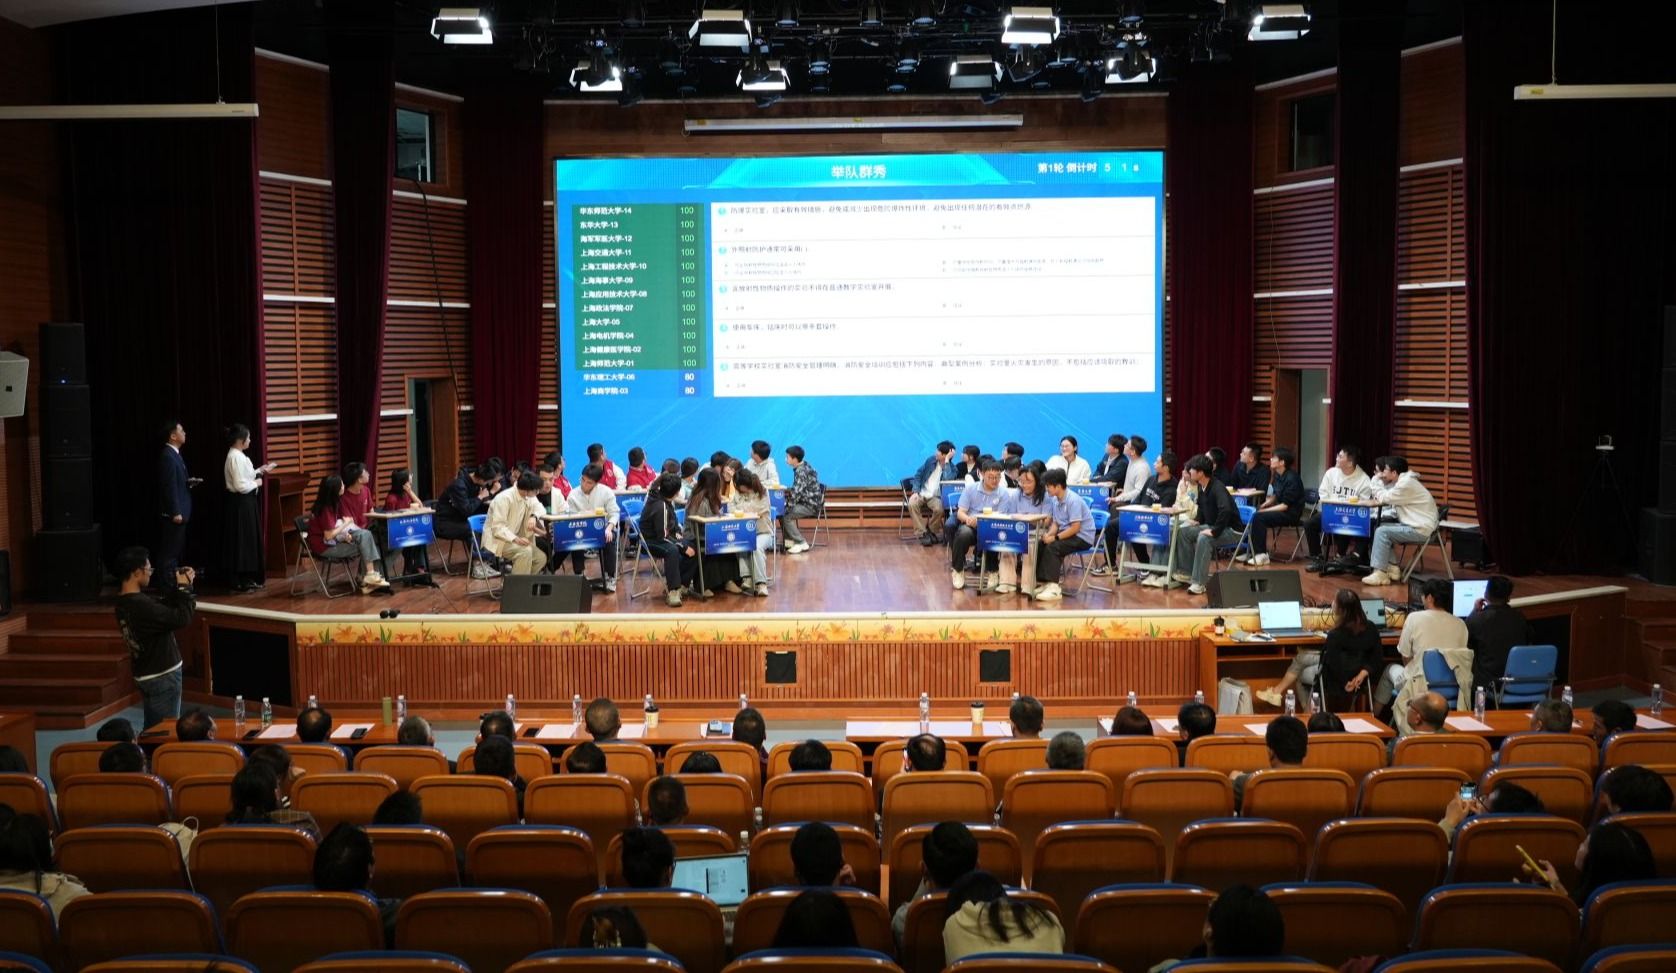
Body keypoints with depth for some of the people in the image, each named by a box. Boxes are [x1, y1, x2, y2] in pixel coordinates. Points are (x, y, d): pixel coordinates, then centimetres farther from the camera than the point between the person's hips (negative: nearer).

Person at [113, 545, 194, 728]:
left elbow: (163, 603, 13)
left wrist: (178, 587, 1)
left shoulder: (124, 602, 3)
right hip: (163, 676, -9)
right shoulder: (141, 605, -27)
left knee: (153, 731, 17)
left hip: (145, 675, 9)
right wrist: (184, 588, -14)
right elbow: (182, 619, -26)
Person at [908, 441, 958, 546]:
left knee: (939, 509, -34)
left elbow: (947, 480, -27)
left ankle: (931, 531, -5)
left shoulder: (951, 468, -4)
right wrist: (915, 492, -7)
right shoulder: (931, 460, 5)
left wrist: (947, 461, -22)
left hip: (936, 497, -2)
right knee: (912, 504, -30)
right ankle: (922, 533, -22)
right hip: (922, 493, 2)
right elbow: (918, 475, 8)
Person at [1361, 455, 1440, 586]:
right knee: (1379, 527, 10)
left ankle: (1379, 573, -19)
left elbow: (1383, 498, -15)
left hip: (1421, 529, -10)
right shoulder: (1401, 482, 14)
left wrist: (1376, 480, -2)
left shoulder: (1406, 484, -19)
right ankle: (1393, 568, 6)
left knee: (1382, 532, -18)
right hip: (1413, 525, 10)